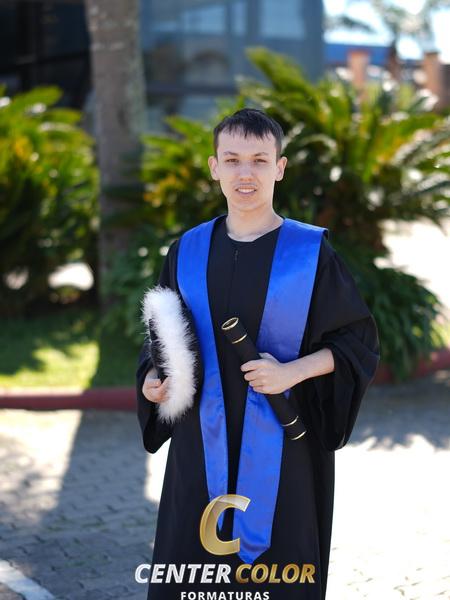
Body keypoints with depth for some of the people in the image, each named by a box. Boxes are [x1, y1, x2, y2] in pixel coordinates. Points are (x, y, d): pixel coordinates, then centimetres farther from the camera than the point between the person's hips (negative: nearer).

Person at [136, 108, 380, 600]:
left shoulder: (311, 252, -5)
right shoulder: (188, 252, 4)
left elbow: (359, 343, -2)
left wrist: (293, 372, -17)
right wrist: (154, 378, -6)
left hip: (283, 446, -2)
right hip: (204, 445, 3)